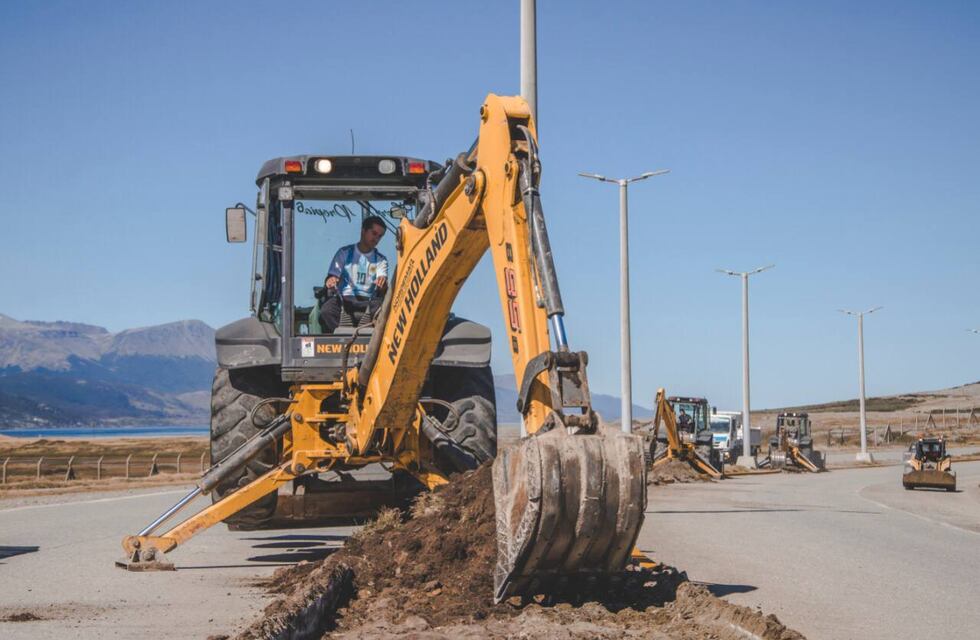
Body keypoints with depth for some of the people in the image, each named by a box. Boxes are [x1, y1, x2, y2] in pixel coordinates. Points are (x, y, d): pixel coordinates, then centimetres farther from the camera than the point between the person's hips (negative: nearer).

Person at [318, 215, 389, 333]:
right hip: (344, 299, 0)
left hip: (368, 301, 0)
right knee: (326, 311, -34)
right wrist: (330, 282, -19)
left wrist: (382, 282, -28)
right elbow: (332, 277, 7)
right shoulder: (344, 253, 13)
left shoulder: (380, 260, 15)